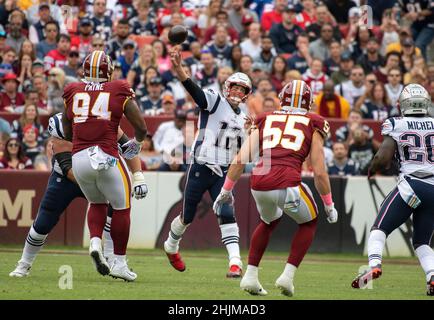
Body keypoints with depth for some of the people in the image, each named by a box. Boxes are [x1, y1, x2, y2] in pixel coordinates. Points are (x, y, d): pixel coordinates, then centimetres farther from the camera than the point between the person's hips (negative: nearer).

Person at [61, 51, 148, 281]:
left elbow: (67, 133, 20)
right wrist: (136, 143, 25)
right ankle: (120, 263, 13)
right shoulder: (120, 91, 4)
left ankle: (95, 243, 0)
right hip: (106, 157, -3)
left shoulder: (72, 92, 11)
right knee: (121, 208, 12)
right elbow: (141, 128, 4)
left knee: (97, 203, 25)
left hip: (79, 158, 3)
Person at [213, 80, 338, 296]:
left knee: (269, 222, 35)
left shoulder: (266, 120, 22)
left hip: (259, 183, 3)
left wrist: (226, 190, 20)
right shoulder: (313, 124, 15)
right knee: (309, 223, 27)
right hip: (287, 183, -3)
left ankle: (250, 276, 26)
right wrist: (329, 204, 22)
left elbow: (240, 159, 13)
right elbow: (319, 172, 10)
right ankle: (288, 276, 14)